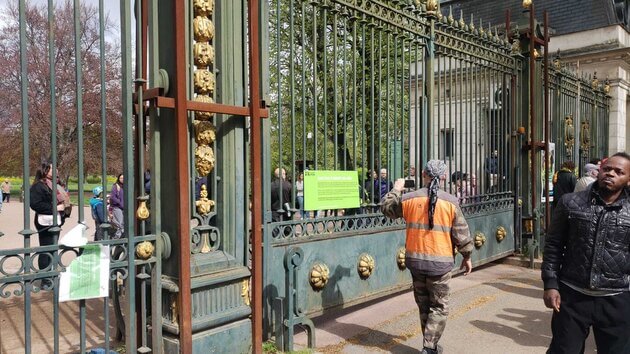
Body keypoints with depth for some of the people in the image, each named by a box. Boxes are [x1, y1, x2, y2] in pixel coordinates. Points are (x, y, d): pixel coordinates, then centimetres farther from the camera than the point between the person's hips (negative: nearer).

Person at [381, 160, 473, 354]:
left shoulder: (408, 199, -3)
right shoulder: (450, 201, -7)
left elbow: (386, 208, 15)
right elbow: (461, 233, -1)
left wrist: (396, 189, 29)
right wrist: (467, 256, 12)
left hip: (415, 259, 3)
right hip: (440, 262, -3)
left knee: (424, 305, 18)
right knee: (439, 307, 9)